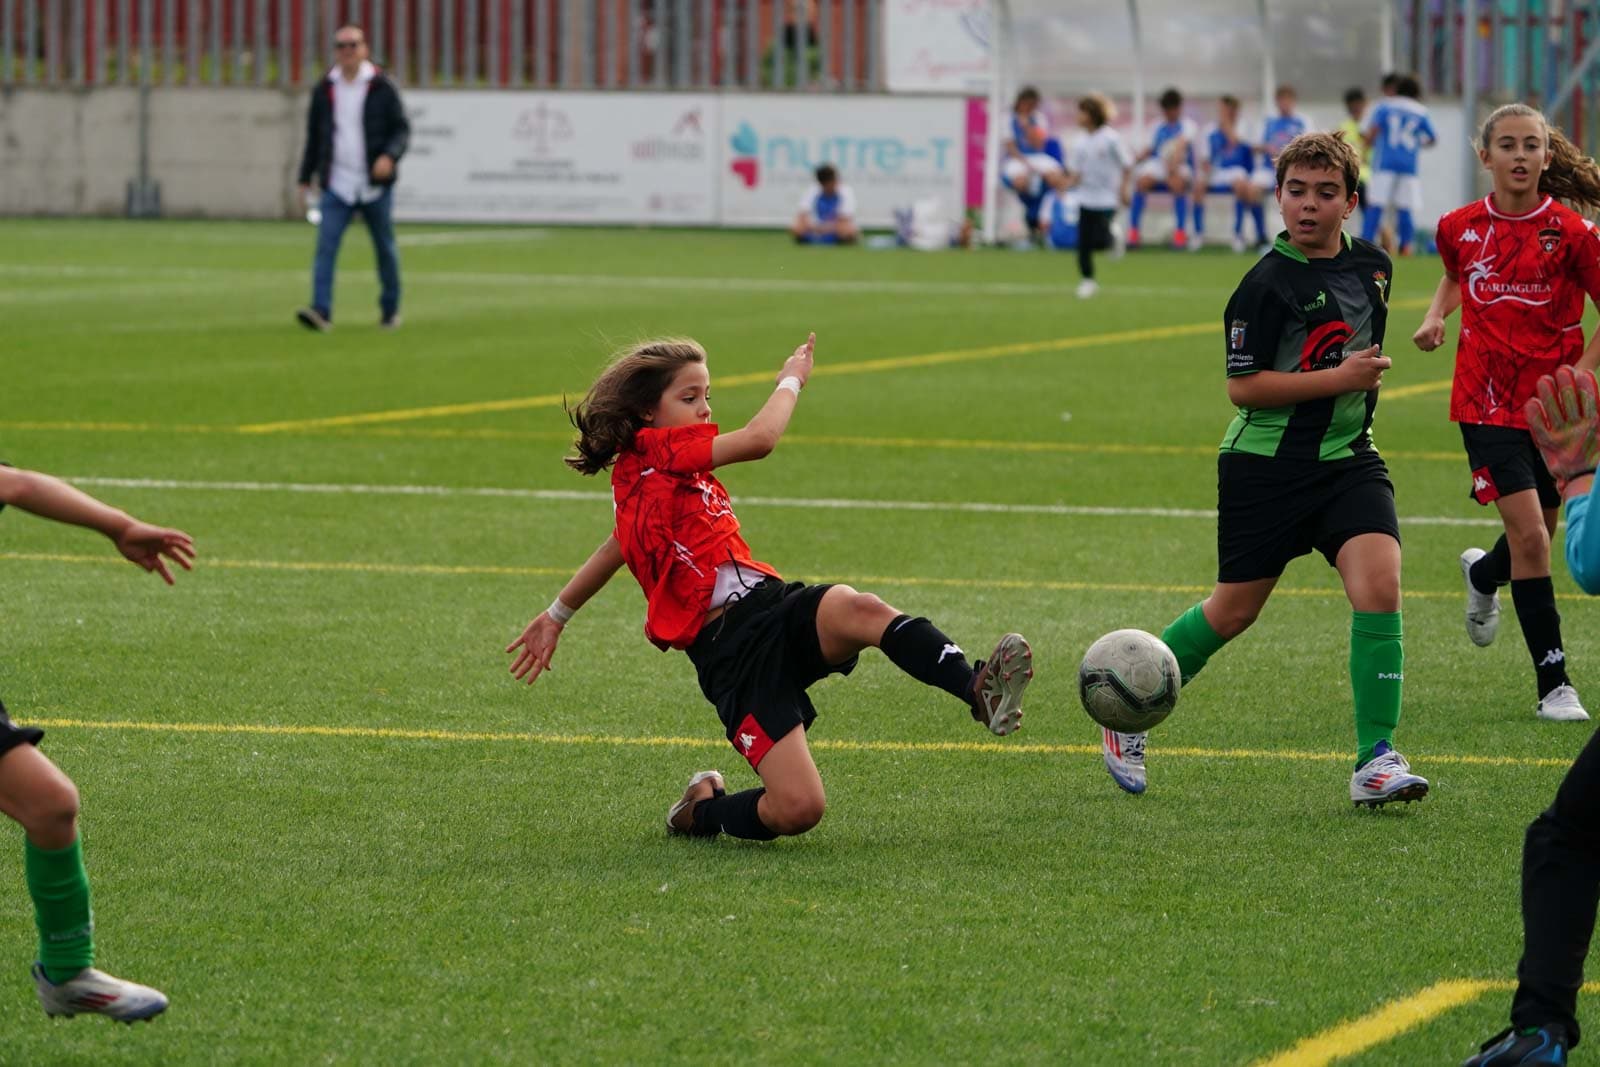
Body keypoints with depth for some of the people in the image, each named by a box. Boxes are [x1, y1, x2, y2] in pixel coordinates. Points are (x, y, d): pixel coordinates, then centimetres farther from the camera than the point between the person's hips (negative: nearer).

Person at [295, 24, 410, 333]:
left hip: (375, 186, -2)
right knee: (325, 246, -14)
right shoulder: (324, 90, 7)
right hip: (337, 186, 2)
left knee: (385, 249, 9)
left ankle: (390, 310, 25)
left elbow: (402, 129, -3)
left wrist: (390, 156, -22)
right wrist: (305, 178, 15)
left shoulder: (382, 87, -2)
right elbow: (313, 137, 16)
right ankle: (321, 311, -21)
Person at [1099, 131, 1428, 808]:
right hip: (1266, 465, -4)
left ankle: (1376, 761, -12)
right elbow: (1243, 387, -17)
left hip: (1346, 458, 4)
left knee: (1378, 582, -17)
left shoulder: (1371, 268, 6)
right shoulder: (1269, 282, -14)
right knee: (1235, 610, 6)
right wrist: (1338, 378, -20)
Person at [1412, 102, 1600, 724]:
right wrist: (1435, 316, 5)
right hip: (1488, 402, -1)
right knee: (1529, 535, -14)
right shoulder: (1460, 228, 1)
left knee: (1536, 538, 12)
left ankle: (1483, 575, 51)